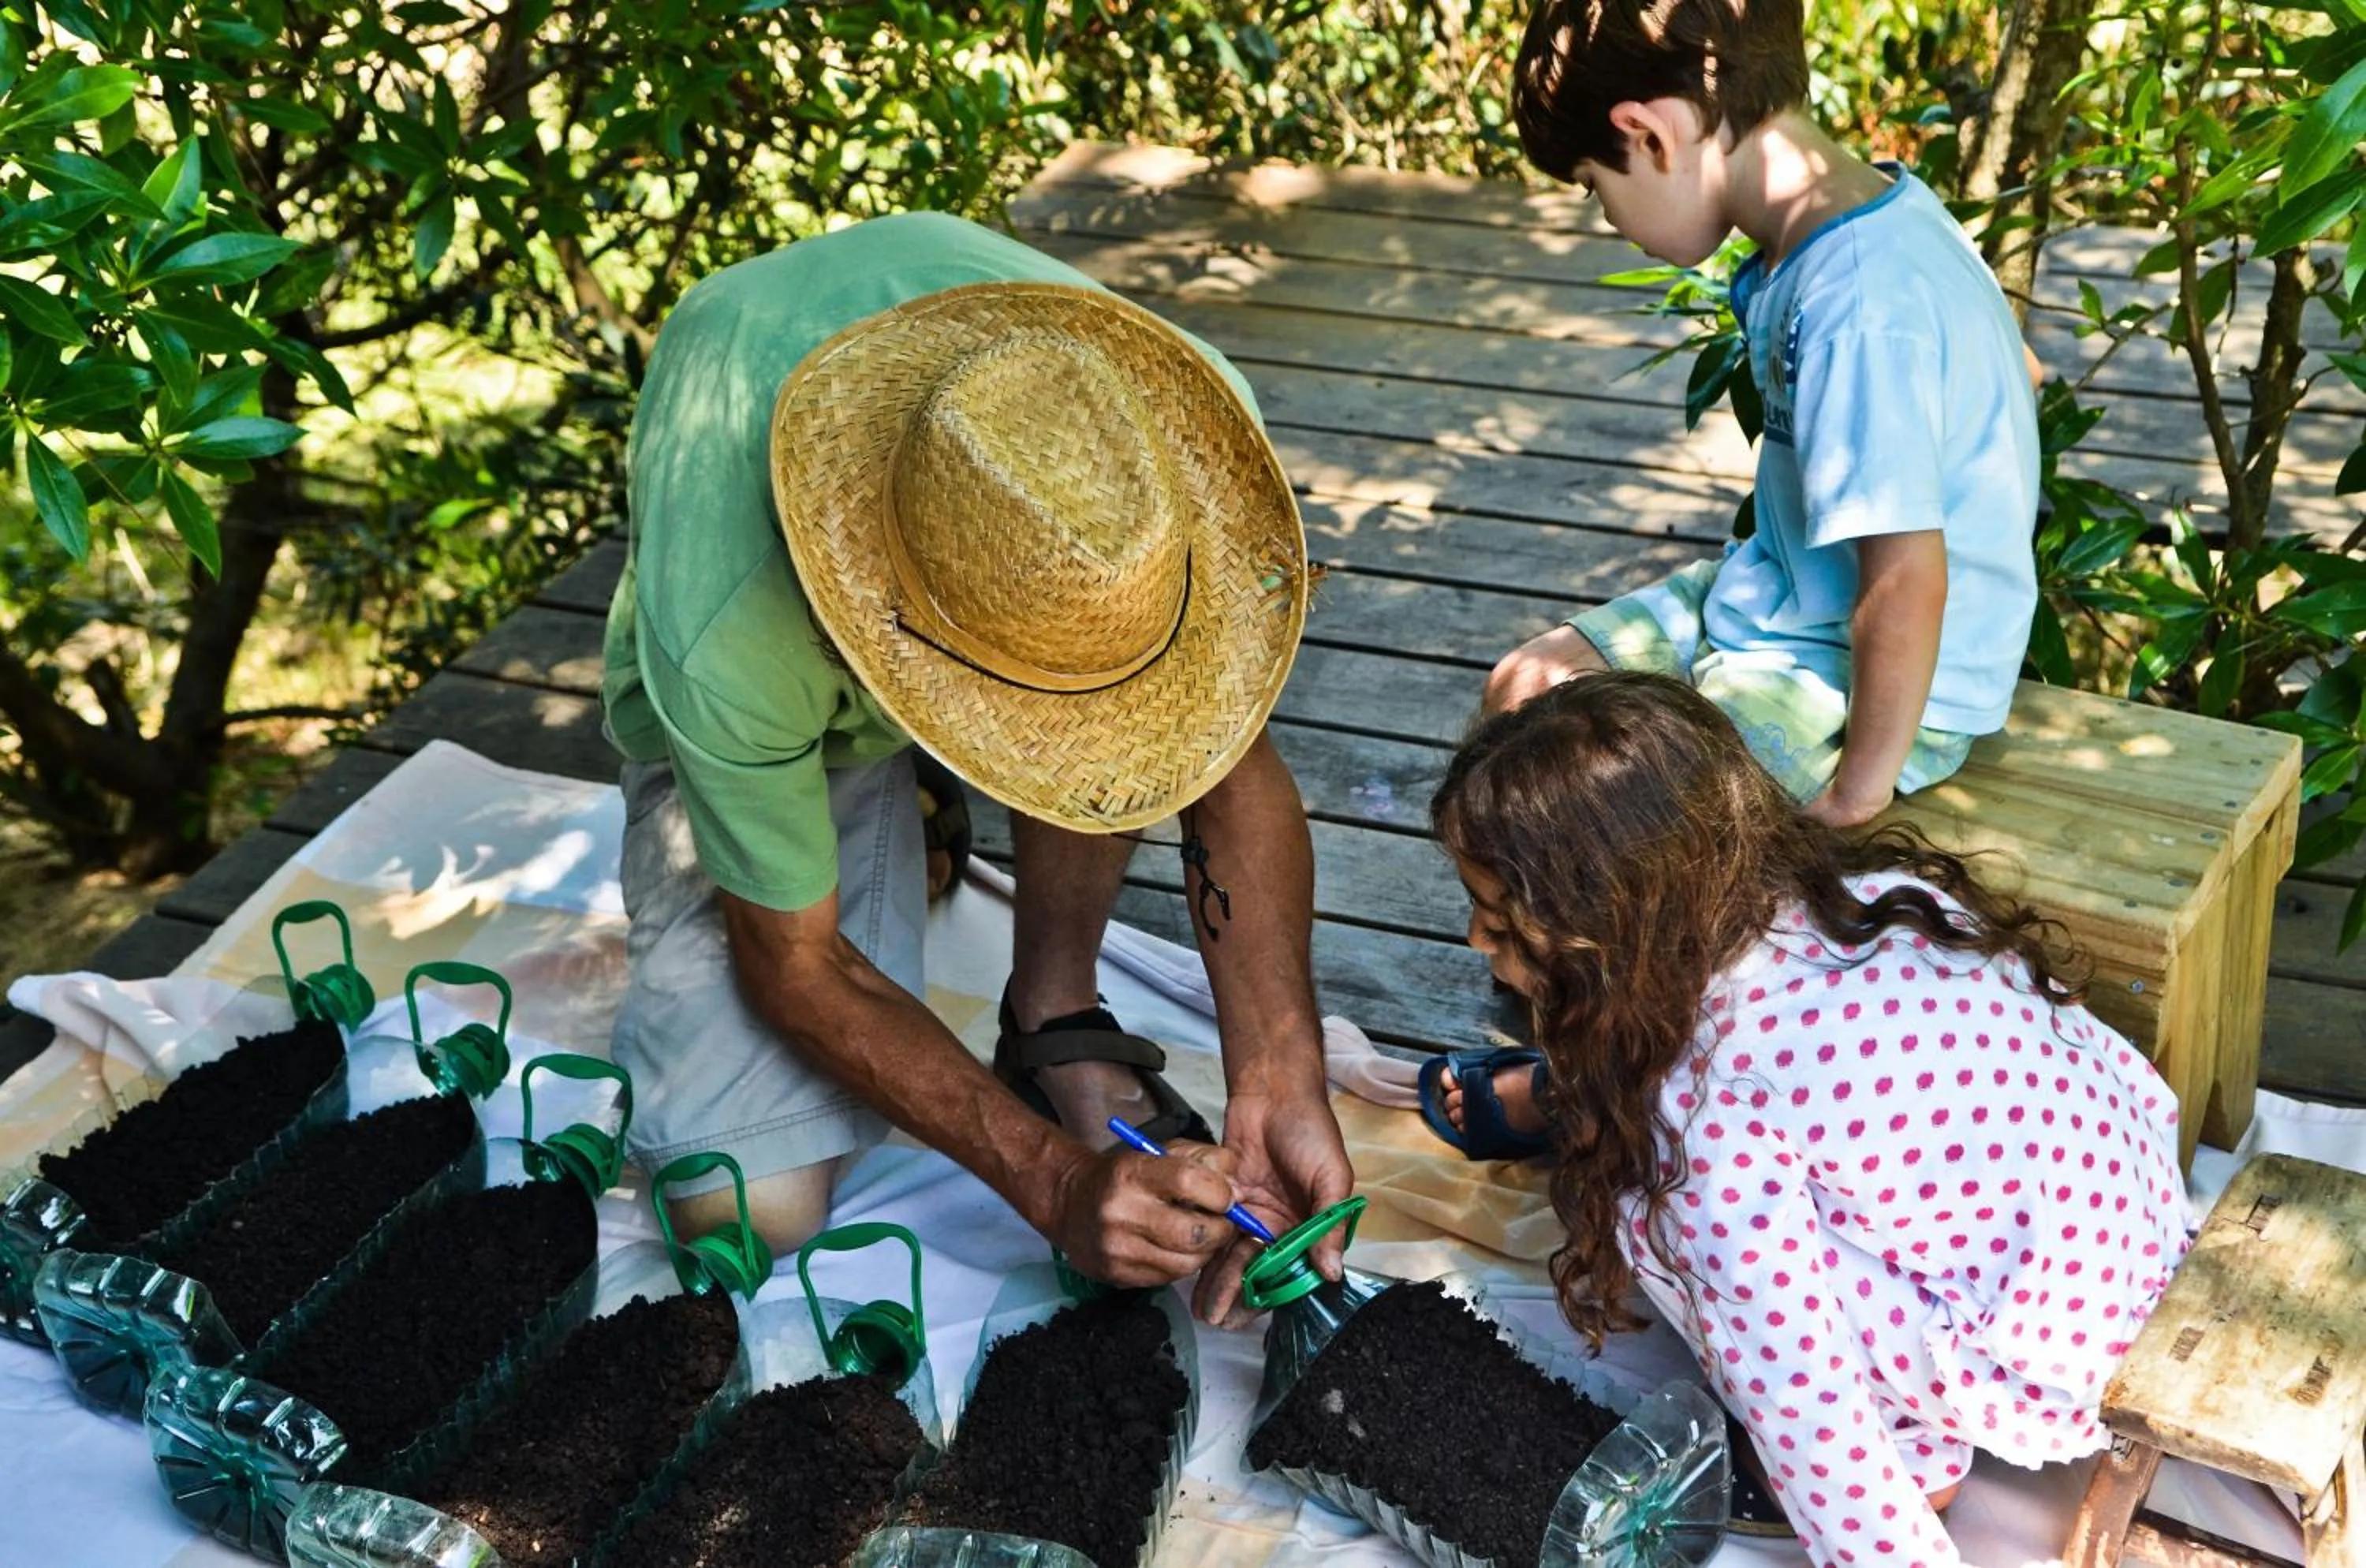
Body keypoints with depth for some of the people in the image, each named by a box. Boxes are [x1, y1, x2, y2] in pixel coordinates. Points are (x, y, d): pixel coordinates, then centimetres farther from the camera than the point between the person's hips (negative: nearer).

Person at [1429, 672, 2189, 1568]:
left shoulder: (1709, 1097, -24)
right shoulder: (1866, 883, -3)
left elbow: (1790, 1383, -21)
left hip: (2037, 1355, -8)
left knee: (1650, 1204, -9)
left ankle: (1916, 1450, 6)